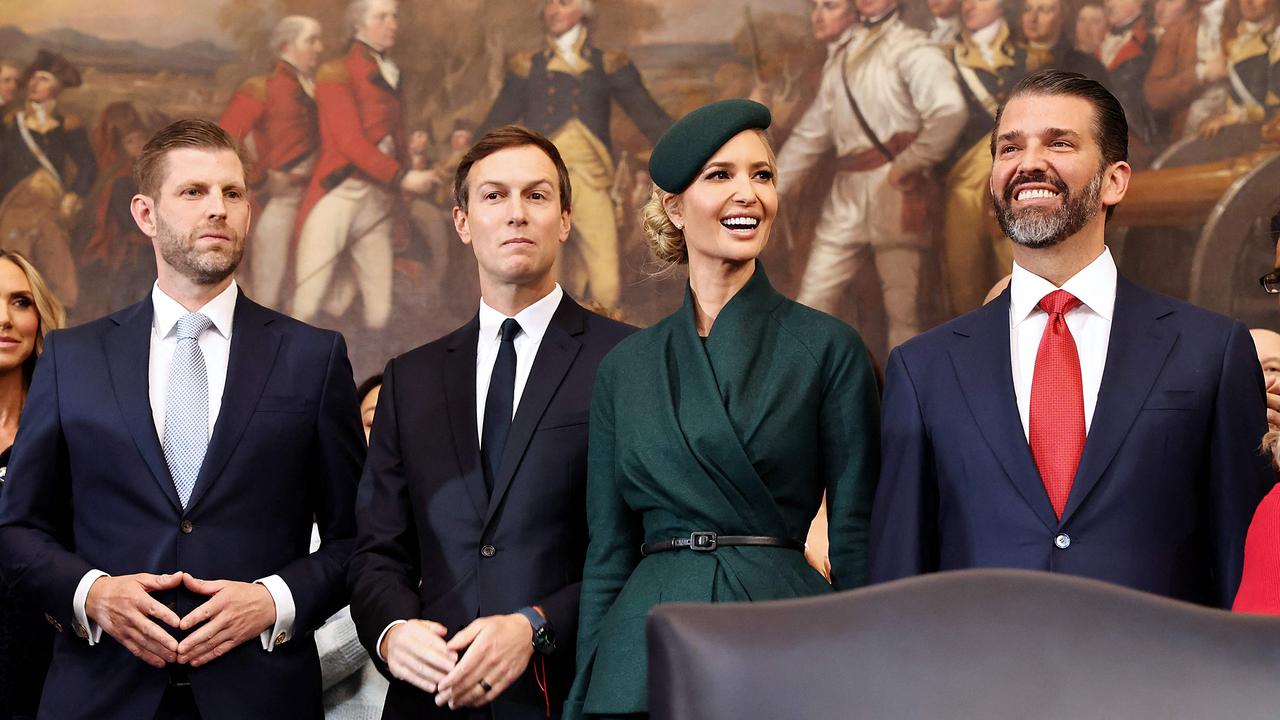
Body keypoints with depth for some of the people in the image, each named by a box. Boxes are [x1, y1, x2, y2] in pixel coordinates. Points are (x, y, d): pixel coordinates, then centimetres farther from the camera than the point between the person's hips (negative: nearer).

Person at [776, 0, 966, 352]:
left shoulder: (908, 47, -5)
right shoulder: (839, 60, 21)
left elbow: (949, 112, -19)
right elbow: (810, 134, 24)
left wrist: (906, 166, -14)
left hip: (892, 188, -7)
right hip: (847, 192, 7)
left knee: (901, 306, -3)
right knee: (813, 301, 5)